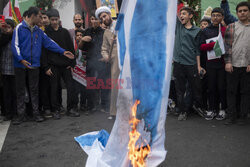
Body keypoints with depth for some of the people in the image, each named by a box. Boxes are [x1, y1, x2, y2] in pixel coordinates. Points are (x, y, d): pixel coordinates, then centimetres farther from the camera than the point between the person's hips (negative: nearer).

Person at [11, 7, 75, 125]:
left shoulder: (38, 31, 10)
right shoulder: (20, 28, -5)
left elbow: (49, 43, 9)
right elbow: (15, 45, -11)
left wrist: (63, 52, 3)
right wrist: (21, 59, -23)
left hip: (34, 65, 4)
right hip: (20, 65, -4)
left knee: (34, 90, 9)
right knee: (20, 90, 5)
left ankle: (36, 113, 17)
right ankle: (21, 115, 14)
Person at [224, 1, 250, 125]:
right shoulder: (231, 27, 7)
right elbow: (227, 45, 1)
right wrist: (228, 62, -7)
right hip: (233, 65, -1)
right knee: (231, 91, 4)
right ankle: (231, 116, 14)